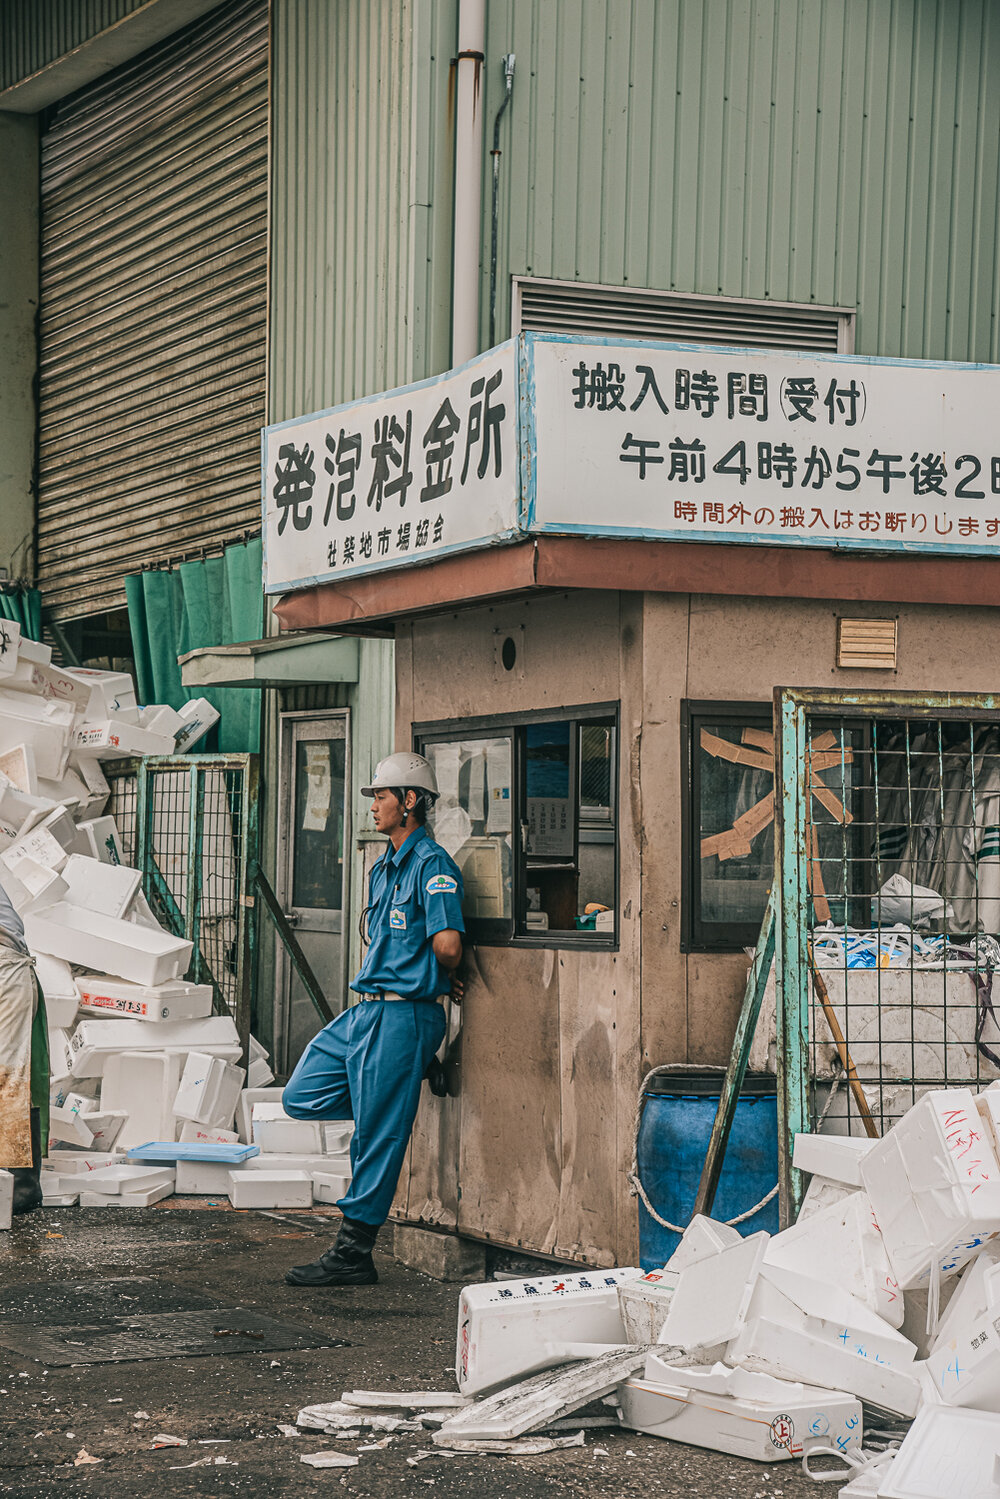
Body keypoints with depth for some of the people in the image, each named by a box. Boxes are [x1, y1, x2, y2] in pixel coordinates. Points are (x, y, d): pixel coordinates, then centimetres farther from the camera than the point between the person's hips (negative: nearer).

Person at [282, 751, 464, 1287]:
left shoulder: (431, 864, -13)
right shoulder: (384, 868, 17)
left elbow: (447, 945, -23)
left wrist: (436, 981, -2)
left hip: (401, 1016, -10)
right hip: (366, 1010, 10)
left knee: (377, 1135, -3)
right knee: (301, 1098, 8)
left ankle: (352, 1256, 3)